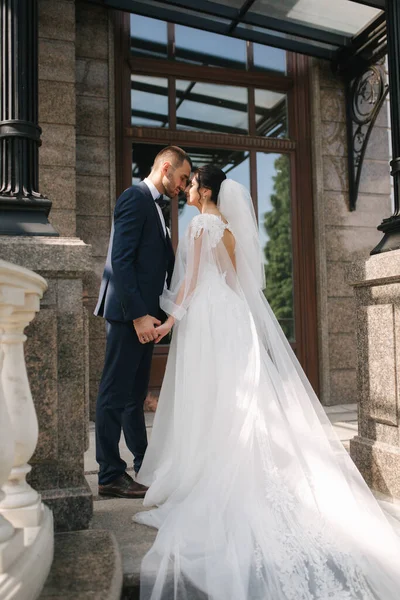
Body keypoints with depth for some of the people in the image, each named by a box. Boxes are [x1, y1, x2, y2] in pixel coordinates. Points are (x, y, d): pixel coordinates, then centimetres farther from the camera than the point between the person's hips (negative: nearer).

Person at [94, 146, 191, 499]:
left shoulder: (153, 206, 21)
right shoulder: (135, 199, -9)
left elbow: (164, 264, 20)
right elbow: (121, 261, -19)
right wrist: (138, 315, -23)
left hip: (143, 314, 10)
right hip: (130, 314, -10)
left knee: (135, 394, 17)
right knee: (116, 392, -1)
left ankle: (145, 466, 29)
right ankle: (110, 475, 10)